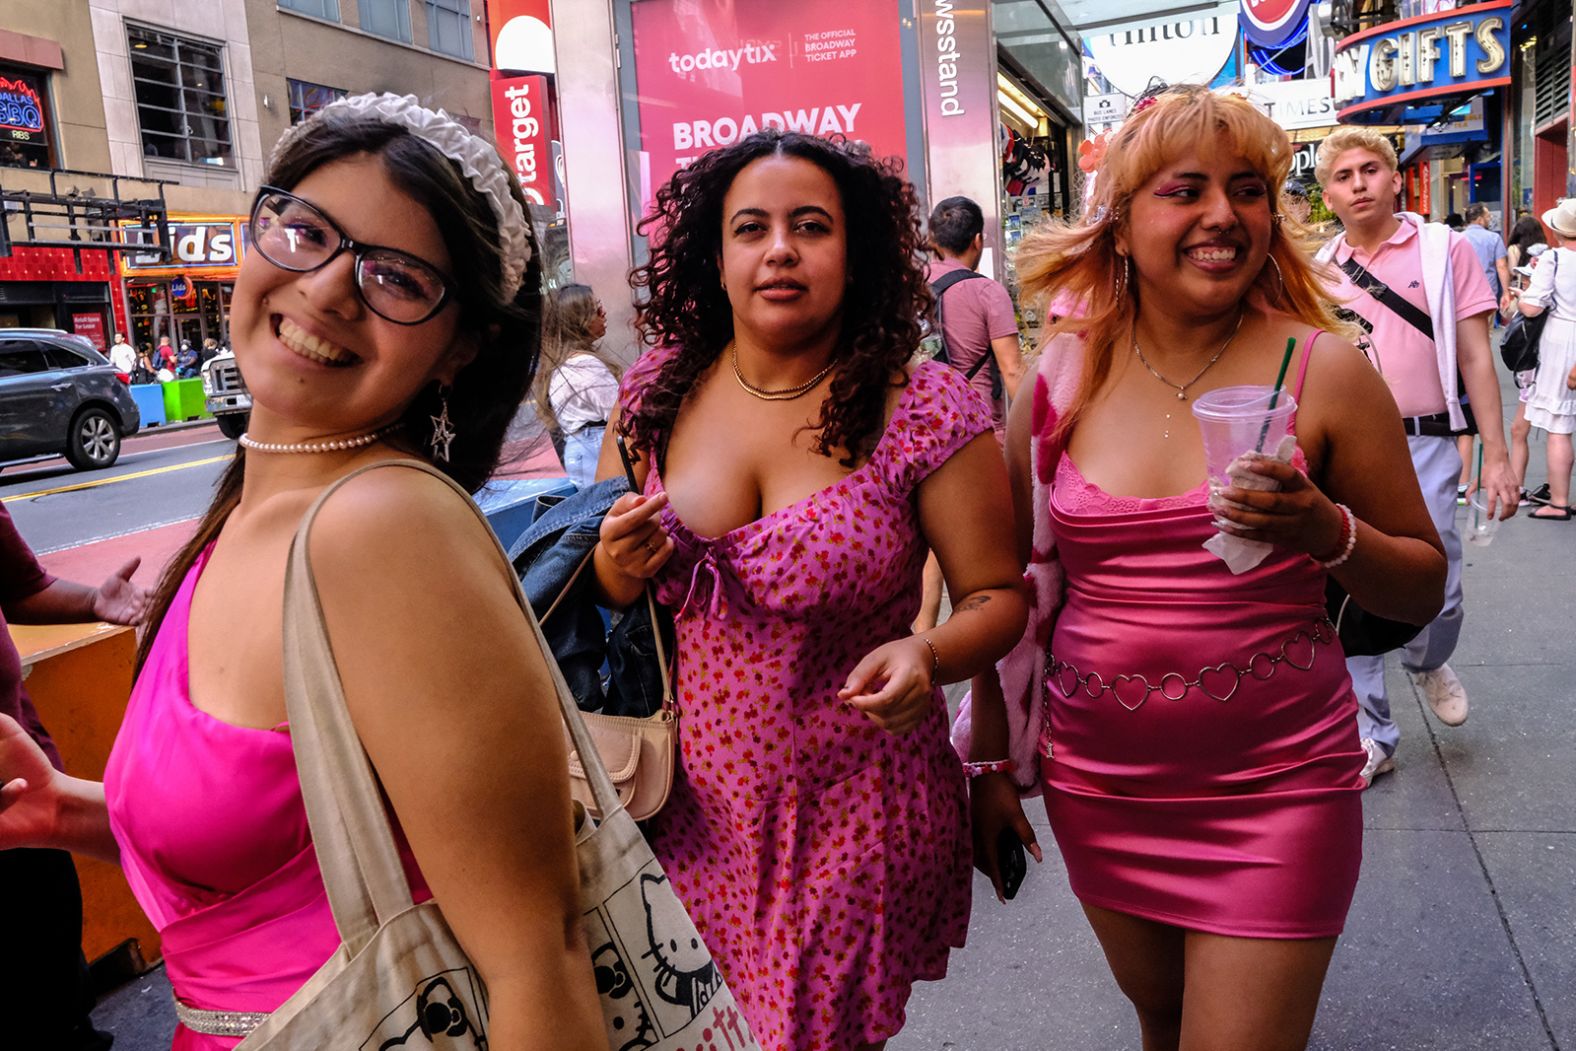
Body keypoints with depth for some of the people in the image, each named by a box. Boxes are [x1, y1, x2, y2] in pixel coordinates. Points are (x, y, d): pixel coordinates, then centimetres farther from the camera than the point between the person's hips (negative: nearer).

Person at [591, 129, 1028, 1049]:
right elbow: (603, 588, 10)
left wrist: (929, 656, -26)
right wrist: (618, 568, -13)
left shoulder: (926, 412, -13)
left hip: (854, 816, -2)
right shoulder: (657, 396, -2)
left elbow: (997, 596, -6)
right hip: (695, 805, 3)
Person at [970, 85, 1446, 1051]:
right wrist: (990, 759, 8)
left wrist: (1329, 533, -20)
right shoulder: (1062, 375, -2)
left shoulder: (1323, 370, -7)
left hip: (1275, 785, -2)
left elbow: (1423, 589, 1)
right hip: (1098, 780, 3)